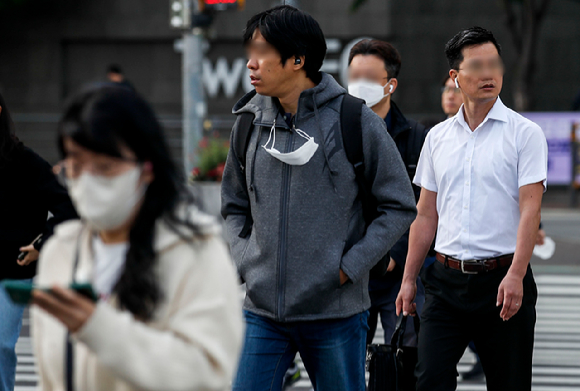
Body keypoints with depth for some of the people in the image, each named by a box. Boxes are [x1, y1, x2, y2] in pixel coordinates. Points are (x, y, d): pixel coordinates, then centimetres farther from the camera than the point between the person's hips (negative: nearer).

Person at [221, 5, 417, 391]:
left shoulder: (356, 122, -6)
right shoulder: (249, 123, 6)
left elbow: (400, 207, -1)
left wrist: (348, 268, -9)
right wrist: (245, 261, 2)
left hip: (336, 312, -3)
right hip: (263, 311, 3)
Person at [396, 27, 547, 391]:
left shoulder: (524, 133, -2)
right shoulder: (438, 137, 11)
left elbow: (530, 208, -11)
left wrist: (515, 275, -22)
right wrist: (409, 279, 11)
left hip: (503, 278, -3)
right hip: (447, 280, 3)